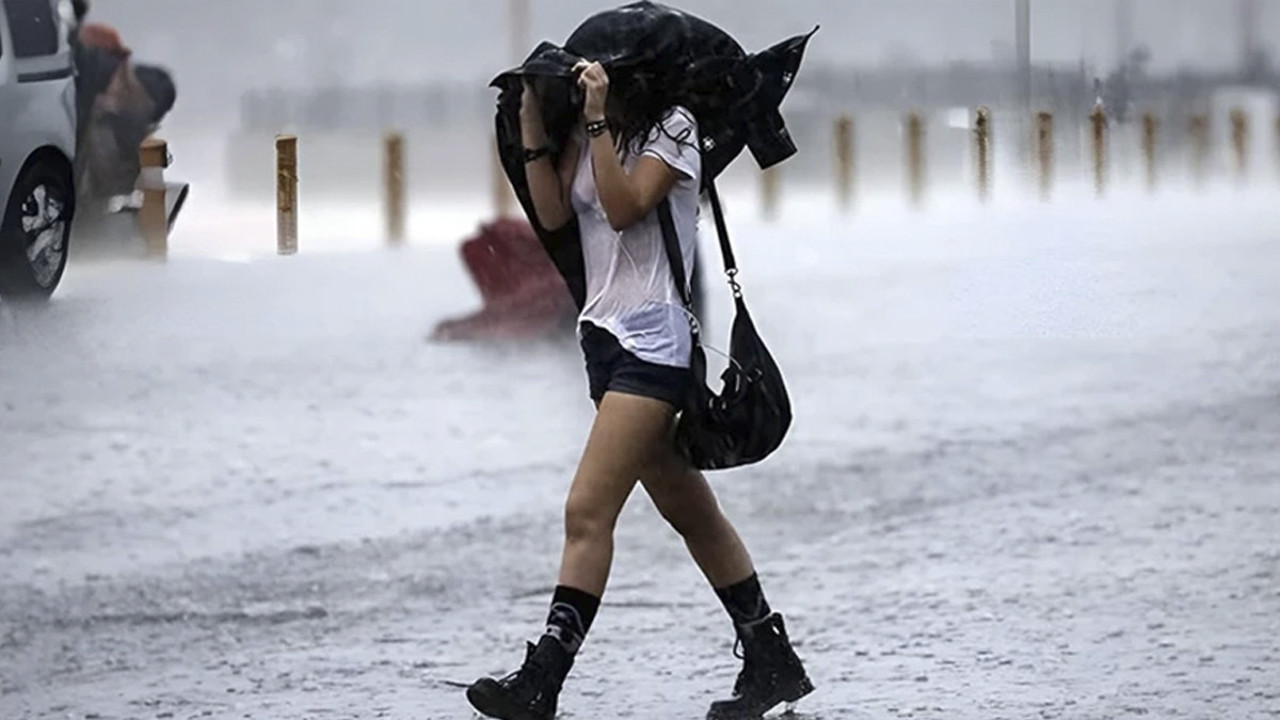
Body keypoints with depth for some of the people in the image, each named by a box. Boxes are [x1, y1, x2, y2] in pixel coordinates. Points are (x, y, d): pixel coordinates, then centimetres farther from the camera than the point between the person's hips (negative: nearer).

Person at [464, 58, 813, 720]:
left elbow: (623, 207, -18)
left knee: (587, 512, -16)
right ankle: (772, 664, 20)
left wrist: (600, 120, -22)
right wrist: (532, 121, -4)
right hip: (604, 335, 9)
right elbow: (553, 213, 2)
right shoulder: (588, 134, 13)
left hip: (653, 338, -9)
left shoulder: (672, 127, -6)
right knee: (689, 512, 12)